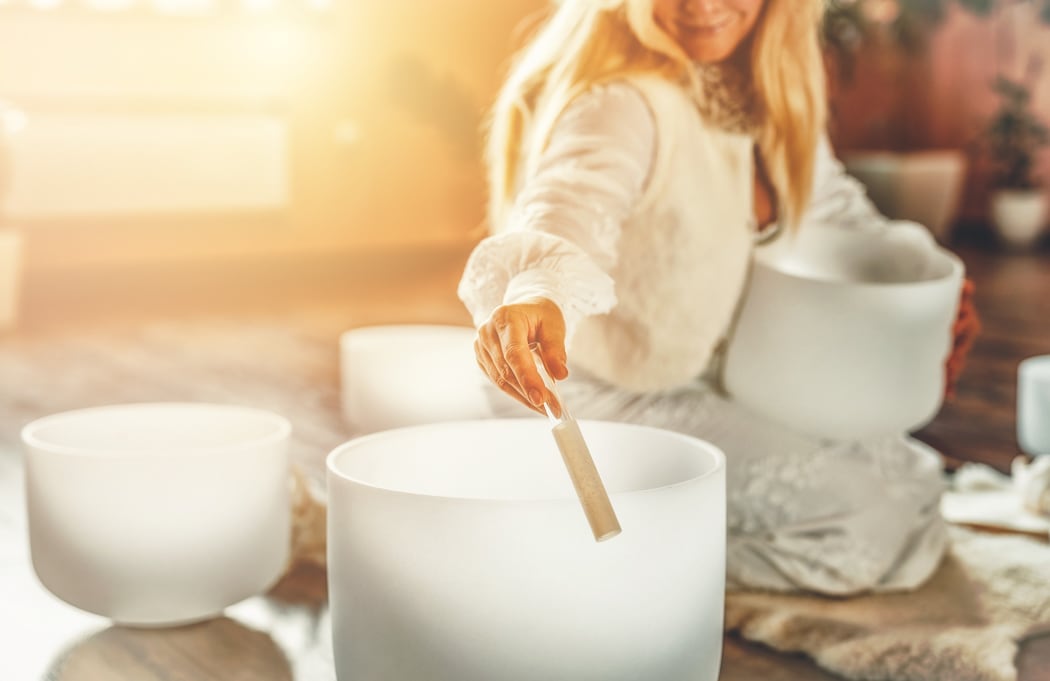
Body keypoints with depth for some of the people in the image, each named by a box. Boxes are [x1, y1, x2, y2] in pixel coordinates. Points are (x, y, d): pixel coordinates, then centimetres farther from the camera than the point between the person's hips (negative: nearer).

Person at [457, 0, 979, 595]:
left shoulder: (766, 89, -1)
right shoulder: (620, 104, -28)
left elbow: (826, 202, 15)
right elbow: (566, 212, -49)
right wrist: (538, 292, -71)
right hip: (610, 394, -9)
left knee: (914, 485, 15)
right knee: (868, 522, -14)